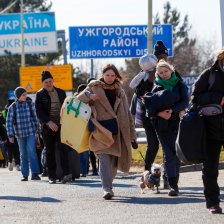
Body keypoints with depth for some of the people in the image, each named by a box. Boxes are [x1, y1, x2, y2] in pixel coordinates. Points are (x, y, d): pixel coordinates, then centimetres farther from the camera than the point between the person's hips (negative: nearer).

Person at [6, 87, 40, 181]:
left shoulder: (30, 104, 0)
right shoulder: (13, 107, -3)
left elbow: (35, 117, 7)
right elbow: (9, 121, -3)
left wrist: (38, 130, 8)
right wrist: (10, 135, -9)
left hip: (31, 132, -1)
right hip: (20, 134, 1)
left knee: (31, 151, -16)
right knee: (23, 155, 9)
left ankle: (35, 173, -13)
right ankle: (25, 175, 16)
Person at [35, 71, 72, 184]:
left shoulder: (61, 93, 12)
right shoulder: (40, 95, 2)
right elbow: (39, 112, -5)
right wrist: (49, 122, -17)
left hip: (60, 126, 1)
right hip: (47, 127, -1)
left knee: (61, 147, -15)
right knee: (50, 151, 3)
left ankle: (66, 173, -23)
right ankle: (52, 176, 7)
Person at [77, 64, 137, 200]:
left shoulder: (119, 91, 16)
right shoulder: (94, 88, 6)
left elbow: (126, 114, 16)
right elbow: (79, 100, -1)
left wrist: (132, 135, 12)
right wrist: (89, 96, -23)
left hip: (116, 131, 4)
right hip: (101, 130, -4)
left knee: (114, 161, 6)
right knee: (104, 159, -17)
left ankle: (108, 185, 24)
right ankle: (108, 189, -25)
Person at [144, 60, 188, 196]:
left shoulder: (180, 85, 8)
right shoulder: (155, 87, 9)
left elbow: (185, 102, -3)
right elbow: (149, 106, 3)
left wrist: (172, 110, -17)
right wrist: (159, 113, -15)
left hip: (177, 122, 0)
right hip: (161, 125, 0)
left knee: (176, 153, 2)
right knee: (169, 154, -8)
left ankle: (175, 183, 13)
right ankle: (173, 185, -15)